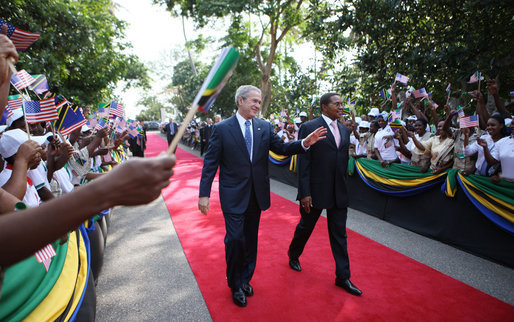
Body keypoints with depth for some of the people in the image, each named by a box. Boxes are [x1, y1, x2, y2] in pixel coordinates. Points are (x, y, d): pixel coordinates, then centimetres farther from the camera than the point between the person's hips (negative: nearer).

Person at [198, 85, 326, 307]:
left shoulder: (264, 127, 4)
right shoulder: (222, 129, -6)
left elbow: (282, 148, 4)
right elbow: (210, 163, -7)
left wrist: (305, 143, -13)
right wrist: (204, 194, -11)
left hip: (256, 195, 4)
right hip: (233, 196, -4)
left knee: (250, 240, 15)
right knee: (235, 239, -3)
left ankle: (245, 280, 37)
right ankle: (235, 285, 23)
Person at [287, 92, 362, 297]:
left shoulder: (344, 130, 10)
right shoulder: (309, 128, -9)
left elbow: (344, 161, 14)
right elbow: (303, 163, -13)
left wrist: (343, 187, 11)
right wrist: (304, 193, -16)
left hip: (339, 193, 5)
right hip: (316, 191, -5)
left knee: (339, 234, 11)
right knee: (306, 227, 14)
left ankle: (343, 277, 24)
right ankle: (293, 254, 42)